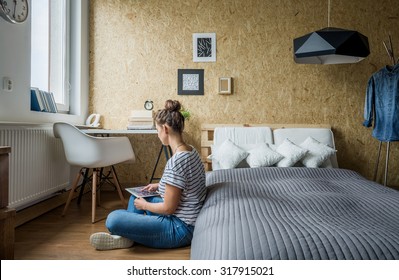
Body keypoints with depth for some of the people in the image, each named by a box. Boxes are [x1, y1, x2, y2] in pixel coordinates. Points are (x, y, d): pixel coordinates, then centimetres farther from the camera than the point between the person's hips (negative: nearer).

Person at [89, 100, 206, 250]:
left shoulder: (176, 161, -27)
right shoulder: (191, 150, 2)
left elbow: (168, 208, -21)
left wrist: (144, 205, -4)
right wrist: (160, 185, 12)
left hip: (180, 228, -10)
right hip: (188, 219, 10)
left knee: (114, 218, -21)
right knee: (137, 195, 26)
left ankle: (125, 237, 7)